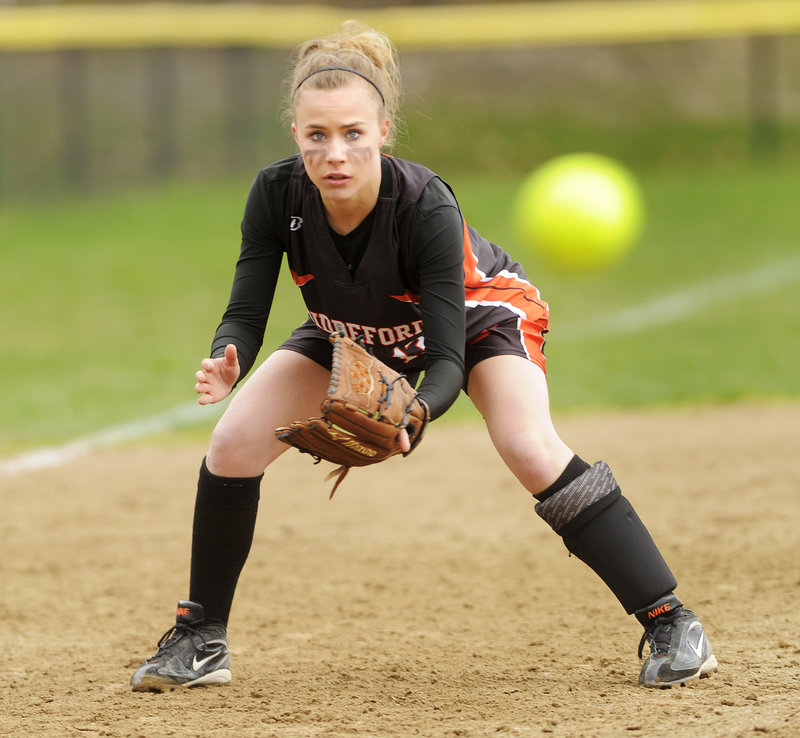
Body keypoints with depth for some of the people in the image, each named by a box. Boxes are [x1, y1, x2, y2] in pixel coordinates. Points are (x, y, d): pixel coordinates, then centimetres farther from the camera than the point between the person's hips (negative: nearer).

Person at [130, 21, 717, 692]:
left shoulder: (425, 204, -38)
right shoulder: (277, 195, -29)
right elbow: (245, 315, -23)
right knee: (233, 446, -9)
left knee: (532, 452, -29)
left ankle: (671, 622, -21)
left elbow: (447, 361, -38)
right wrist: (226, 365, -46)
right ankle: (201, 641, 9)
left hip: (477, 312, -4)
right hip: (353, 333, 4)